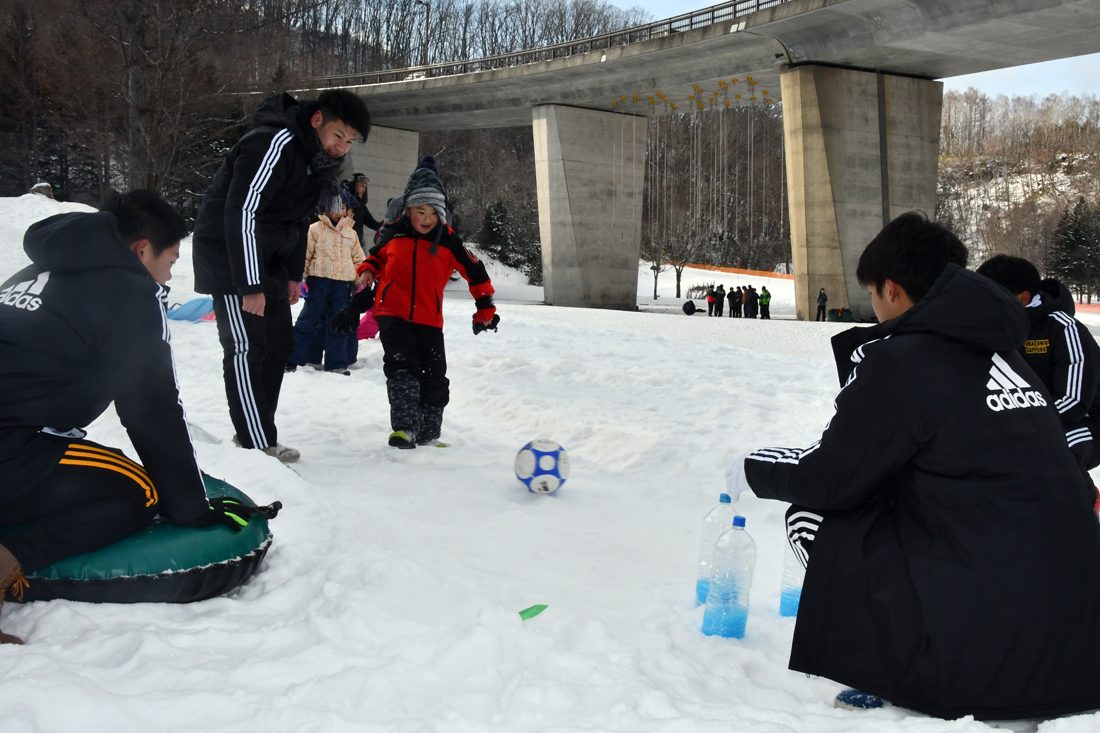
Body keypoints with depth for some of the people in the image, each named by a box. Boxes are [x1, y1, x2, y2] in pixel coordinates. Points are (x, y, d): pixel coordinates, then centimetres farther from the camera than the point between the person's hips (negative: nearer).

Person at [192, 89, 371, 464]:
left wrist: (293, 275, 12)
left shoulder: (319, 159, 6)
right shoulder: (273, 144, -24)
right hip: (230, 258, -9)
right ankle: (257, 445, -7)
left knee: (279, 344, 8)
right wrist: (250, 286, -28)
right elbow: (240, 213, -28)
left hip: (267, 260, 9)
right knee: (247, 347, -10)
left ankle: (255, 433, 17)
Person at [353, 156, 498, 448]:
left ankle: (428, 434, 22)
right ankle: (404, 428, -24)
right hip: (392, 313, -1)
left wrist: (485, 309, 5)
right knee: (402, 366, -19)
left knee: (434, 380, 4)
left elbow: (476, 272, 5)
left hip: (429, 319, 1)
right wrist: (367, 272, 3)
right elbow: (378, 255, 23)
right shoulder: (394, 233, 1)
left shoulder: (448, 240, -2)